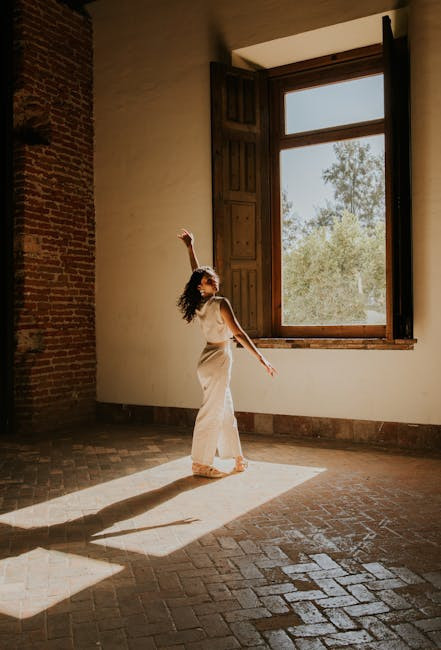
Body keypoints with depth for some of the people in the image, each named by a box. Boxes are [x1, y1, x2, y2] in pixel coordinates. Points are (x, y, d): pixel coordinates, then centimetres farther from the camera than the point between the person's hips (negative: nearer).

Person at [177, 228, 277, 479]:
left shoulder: (199, 303, 4)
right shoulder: (221, 303, -17)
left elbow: (197, 271, 19)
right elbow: (238, 333, -21)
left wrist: (190, 247, 29)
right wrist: (261, 358, -20)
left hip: (210, 358, 9)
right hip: (218, 359, -9)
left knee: (225, 410, 15)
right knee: (212, 413, -2)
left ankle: (236, 457, 25)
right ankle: (201, 464, 6)